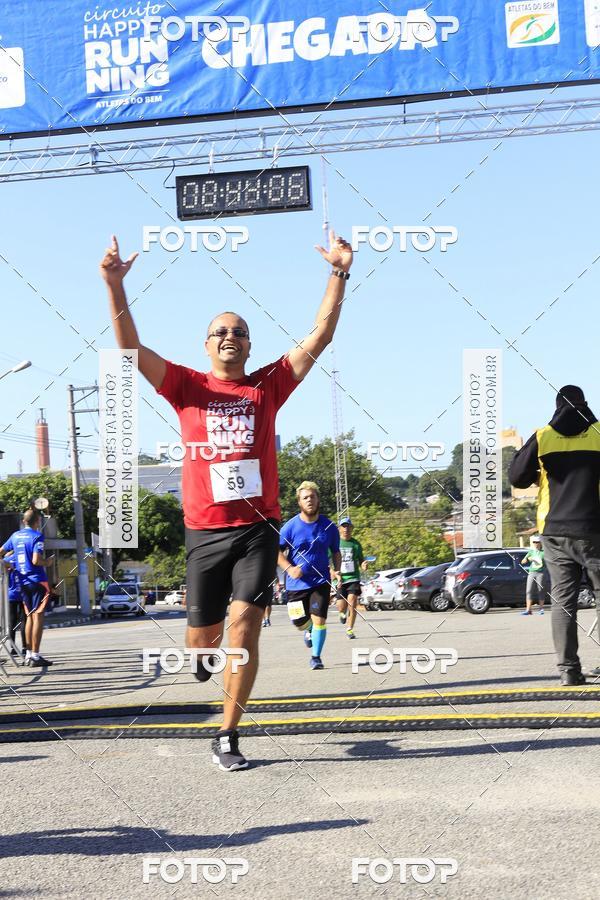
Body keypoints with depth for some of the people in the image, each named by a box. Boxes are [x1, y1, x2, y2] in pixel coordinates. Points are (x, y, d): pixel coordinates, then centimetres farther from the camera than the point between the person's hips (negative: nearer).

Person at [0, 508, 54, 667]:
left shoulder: (15, 536, 9)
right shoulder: (37, 536, -10)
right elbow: (36, 560, -20)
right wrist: (47, 562, -1)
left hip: (22, 581, 7)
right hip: (37, 581, -7)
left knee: (30, 616, 14)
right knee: (38, 616, -5)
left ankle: (28, 654, 15)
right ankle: (35, 656, -7)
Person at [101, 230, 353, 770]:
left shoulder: (269, 386, 6)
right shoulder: (188, 387, 4)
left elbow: (320, 337, 1)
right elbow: (130, 348, -7)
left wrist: (339, 275, -8)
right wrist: (115, 287, -20)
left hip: (258, 528, 0)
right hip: (205, 531, 0)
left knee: (243, 628, -9)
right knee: (203, 636, 9)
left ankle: (228, 736, 4)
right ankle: (202, 655, 48)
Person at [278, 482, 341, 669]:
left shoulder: (329, 527, -1)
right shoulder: (290, 526, -6)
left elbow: (336, 552, 12)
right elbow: (277, 550, -1)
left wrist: (337, 570, -6)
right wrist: (289, 568, -16)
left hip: (321, 581, 0)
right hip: (296, 582, 0)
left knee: (319, 619, -11)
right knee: (300, 622, 9)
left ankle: (316, 657, 7)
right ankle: (309, 630, 46)